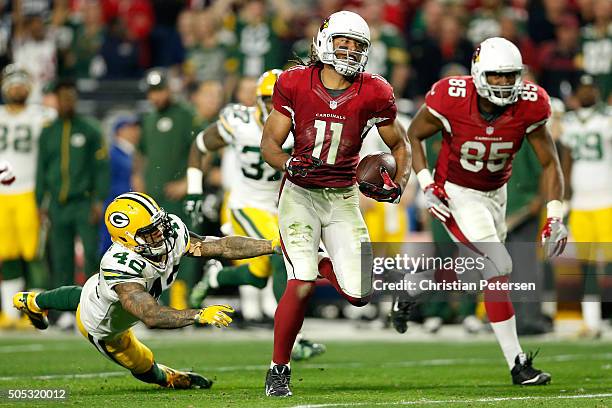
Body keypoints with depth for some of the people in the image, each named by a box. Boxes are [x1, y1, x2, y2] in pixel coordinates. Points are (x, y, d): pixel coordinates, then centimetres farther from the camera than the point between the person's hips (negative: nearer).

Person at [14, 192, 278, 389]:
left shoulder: (172, 234, -32)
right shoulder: (120, 268, -50)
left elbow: (223, 247, -31)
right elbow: (151, 317, -56)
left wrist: (273, 245, -37)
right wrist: (199, 316, -65)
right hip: (101, 327, -7)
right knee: (145, 367, 13)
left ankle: (32, 302, 67)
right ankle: (168, 379, 48)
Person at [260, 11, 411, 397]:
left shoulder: (373, 94, -4)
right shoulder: (295, 84, -7)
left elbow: (401, 146, 9)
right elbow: (270, 142, -4)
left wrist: (398, 185, -9)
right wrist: (289, 164, -25)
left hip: (343, 198, 2)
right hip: (300, 194, -2)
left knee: (359, 294, -6)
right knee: (302, 284, -19)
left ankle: (322, 264, 29)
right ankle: (278, 370, -2)